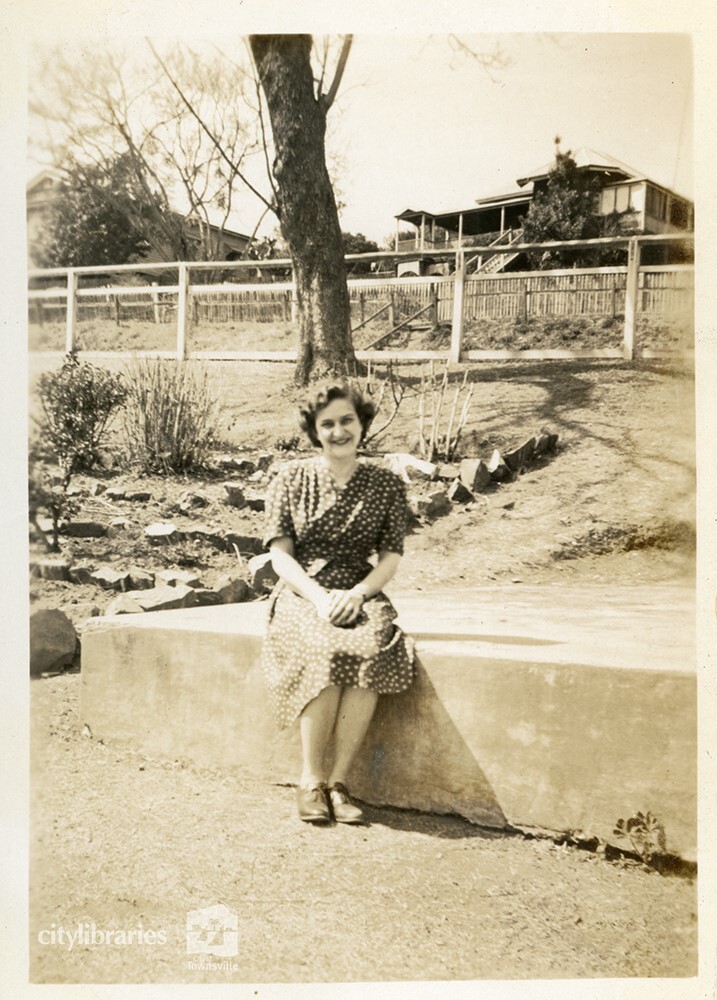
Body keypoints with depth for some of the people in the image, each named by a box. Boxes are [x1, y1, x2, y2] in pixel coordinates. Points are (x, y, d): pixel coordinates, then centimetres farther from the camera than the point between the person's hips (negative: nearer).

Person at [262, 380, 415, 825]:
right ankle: (311, 780, -21)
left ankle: (338, 780, -23)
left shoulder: (387, 484, 9)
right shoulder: (291, 478, 6)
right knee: (326, 651, -34)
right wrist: (318, 597, -16)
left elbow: (391, 556, 5)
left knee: (374, 650, -33)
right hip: (301, 593, -1)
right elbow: (280, 554, 0)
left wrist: (357, 594, -14)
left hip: (361, 594, 1)